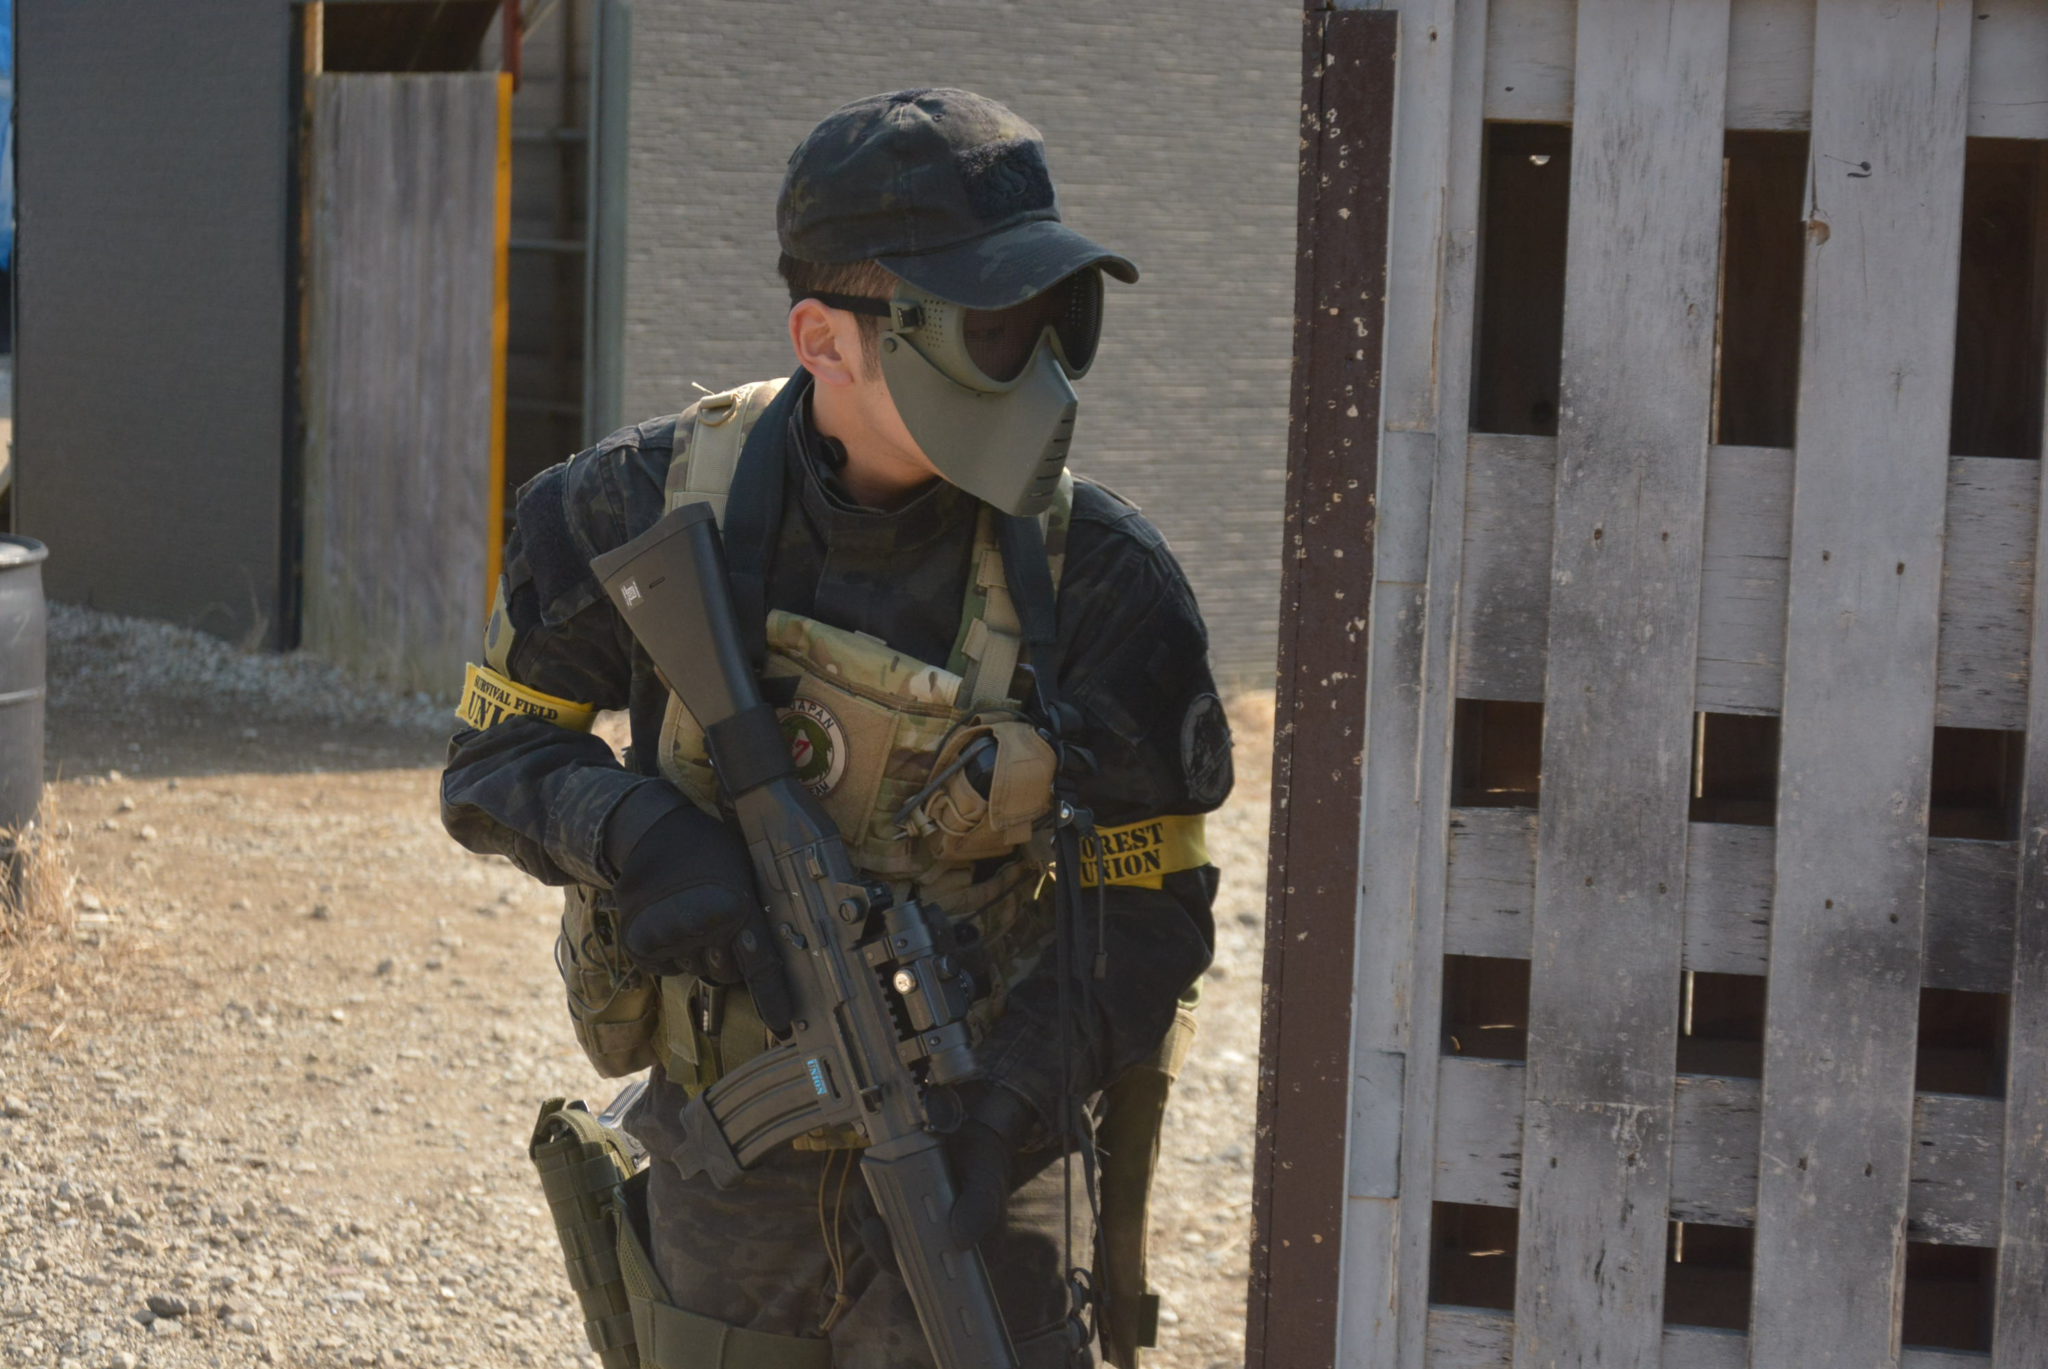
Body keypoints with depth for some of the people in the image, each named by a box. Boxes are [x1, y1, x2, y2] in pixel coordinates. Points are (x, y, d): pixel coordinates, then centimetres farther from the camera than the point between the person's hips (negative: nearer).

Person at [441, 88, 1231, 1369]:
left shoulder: (1098, 577, -13)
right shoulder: (655, 505, -10)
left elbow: (1146, 918, -9)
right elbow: (495, 755, 0)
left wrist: (1016, 1095, -25)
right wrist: (637, 832, -21)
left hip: (977, 1169, -2)